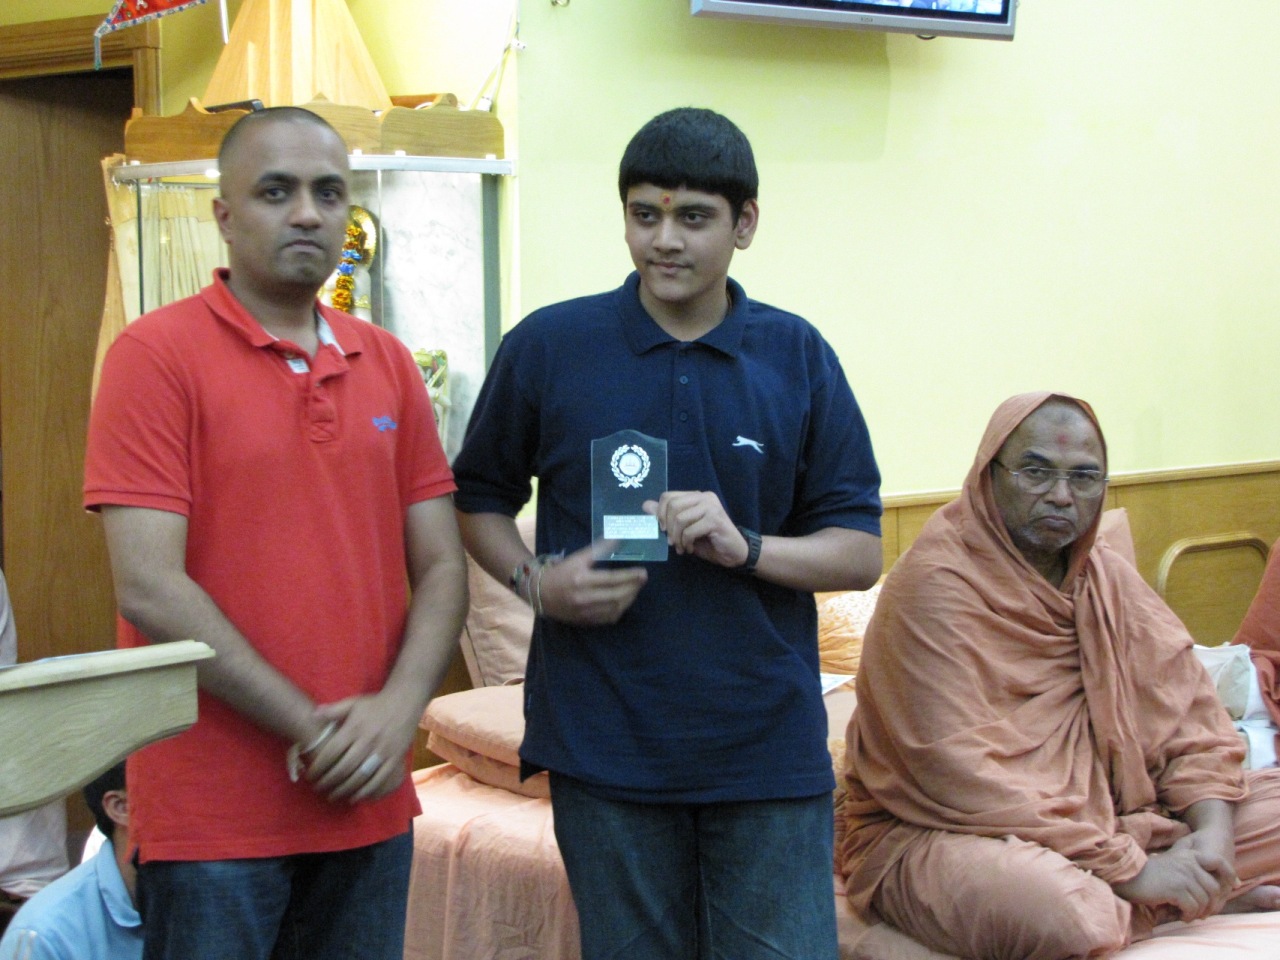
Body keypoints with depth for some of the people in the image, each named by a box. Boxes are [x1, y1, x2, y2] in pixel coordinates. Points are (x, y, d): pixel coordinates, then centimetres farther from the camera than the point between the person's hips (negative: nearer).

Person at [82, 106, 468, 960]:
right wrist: (311, 728, -14)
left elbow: (440, 567, 9)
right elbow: (150, 589, -14)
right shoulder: (157, 355, -6)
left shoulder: (388, 365, 10)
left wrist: (398, 709, -9)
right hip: (213, 817, -5)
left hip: (370, 803, 5)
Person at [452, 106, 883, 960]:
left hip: (768, 747, 1)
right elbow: (479, 500, 12)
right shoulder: (547, 347, 1)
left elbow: (861, 552, 4)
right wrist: (535, 582, -9)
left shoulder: (799, 358, 3)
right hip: (605, 749, 0)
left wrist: (745, 546, -15)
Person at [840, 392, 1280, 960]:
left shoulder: (1106, 577, 8)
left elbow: (1186, 709, 2)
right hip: (945, 836, -6)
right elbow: (963, 777, -23)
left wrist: (1212, 831, -18)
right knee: (1066, 912, -36)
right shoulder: (933, 583, -16)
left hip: (1103, 819, 7)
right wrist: (1131, 869, -24)